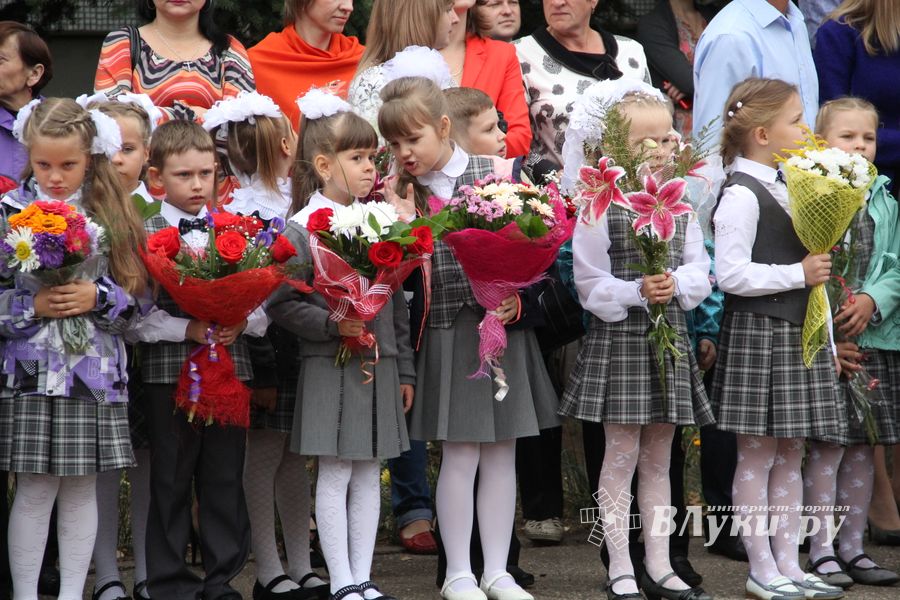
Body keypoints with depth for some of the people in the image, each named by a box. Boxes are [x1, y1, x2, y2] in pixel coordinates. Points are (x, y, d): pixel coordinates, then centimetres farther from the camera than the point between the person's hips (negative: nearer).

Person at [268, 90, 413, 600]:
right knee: (335, 475, -1)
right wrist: (331, 324, -23)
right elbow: (281, 302, -12)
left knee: (369, 475, 8)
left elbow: (397, 302, 14)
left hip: (379, 364, 6)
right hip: (330, 367, -5)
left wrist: (404, 369, 14)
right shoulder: (304, 228, -8)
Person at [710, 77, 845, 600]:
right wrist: (800, 273, -18)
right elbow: (731, 274, -23)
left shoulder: (786, 187, 14)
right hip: (759, 335, -9)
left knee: (790, 456, 11)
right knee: (757, 455, -1)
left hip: (798, 334, 9)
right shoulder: (741, 195, -15)